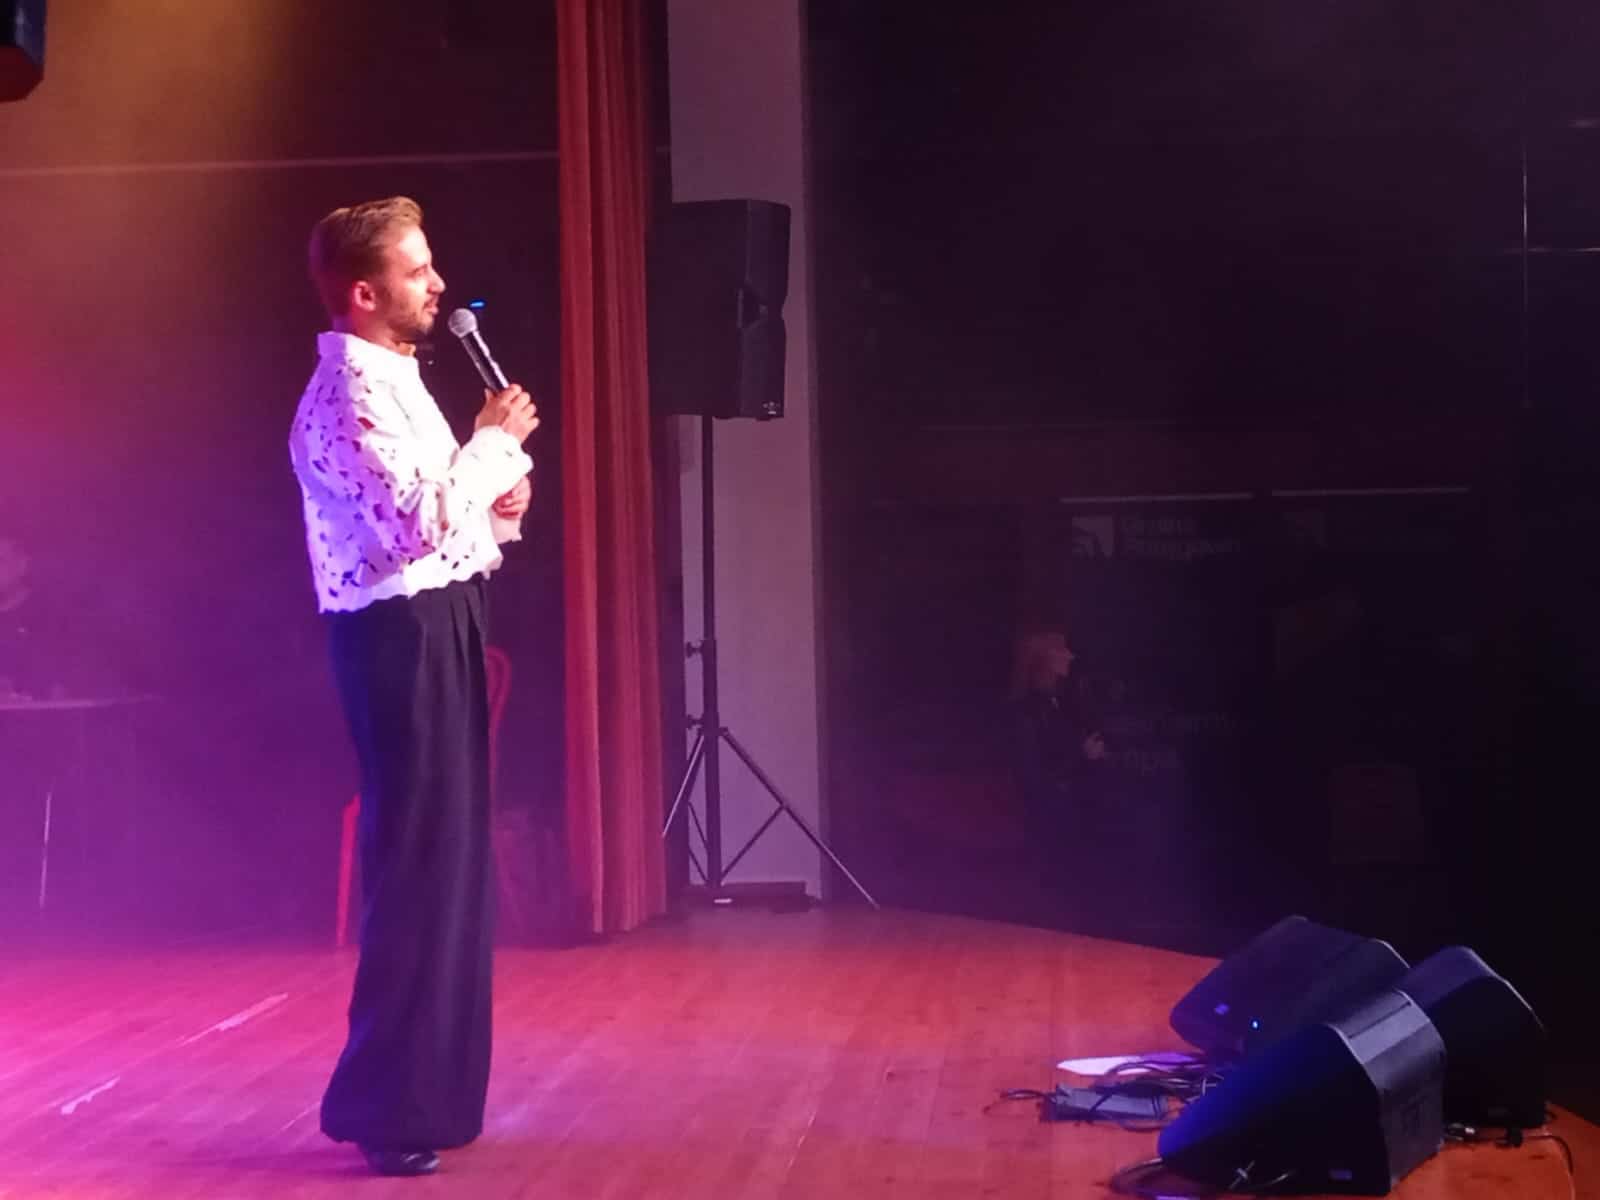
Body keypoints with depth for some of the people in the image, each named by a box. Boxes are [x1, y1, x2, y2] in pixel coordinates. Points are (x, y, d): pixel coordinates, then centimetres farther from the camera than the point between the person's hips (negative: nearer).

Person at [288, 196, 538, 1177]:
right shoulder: (346, 396, -15)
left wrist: (500, 507, 6)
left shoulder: (394, 381, 16)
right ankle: (389, 1106, 1)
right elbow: (414, 524, -27)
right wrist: (495, 440, -16)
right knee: (417, 862, -7)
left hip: (439, 627, 10)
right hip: (401, 637, -10)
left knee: (449, 858, 14)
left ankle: (429, 1087, 24)